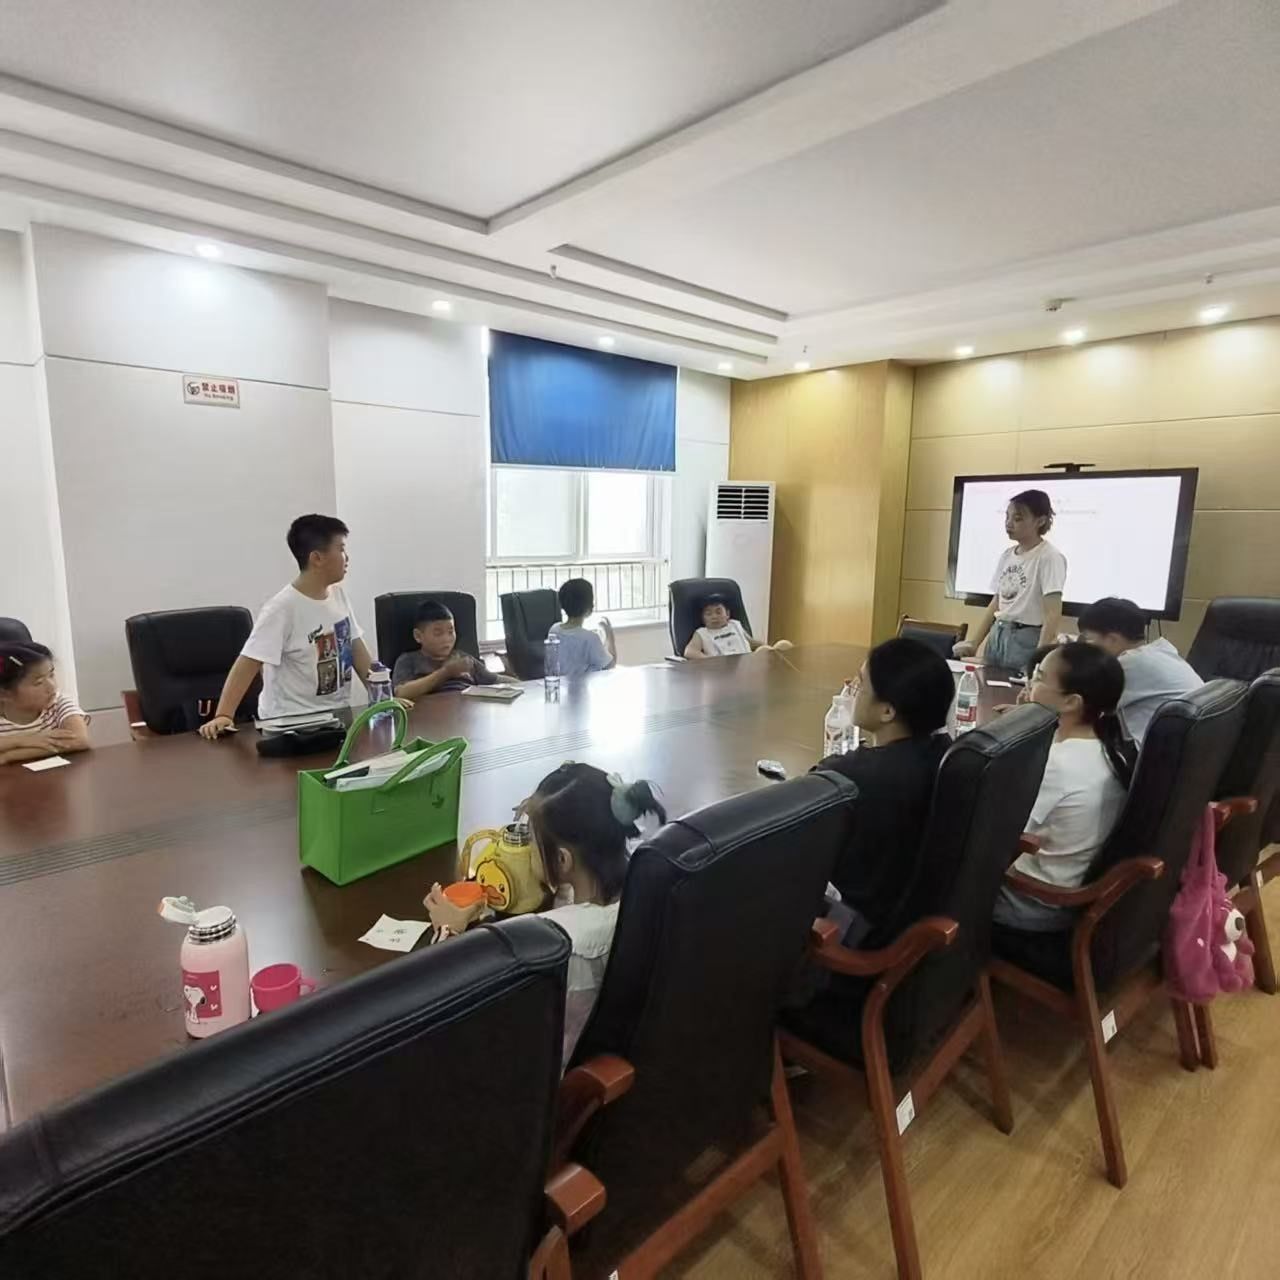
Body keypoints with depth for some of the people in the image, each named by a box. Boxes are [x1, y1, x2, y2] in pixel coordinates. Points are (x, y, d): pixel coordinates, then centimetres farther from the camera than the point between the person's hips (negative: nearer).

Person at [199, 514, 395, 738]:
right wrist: (223, 716, -28)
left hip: (337, 714, 6)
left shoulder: (338, 595, 4)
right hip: (291, 721, -6)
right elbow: (248, 663, -19)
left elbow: (356, 649, 10)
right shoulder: (283, 608, -16)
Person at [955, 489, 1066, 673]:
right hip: (997, 636, 7)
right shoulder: (1006, 555, 10)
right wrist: (973, 642, 7)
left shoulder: (1049, 557, -12)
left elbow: (1053, 615, -18)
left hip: (1026, 639, -7)